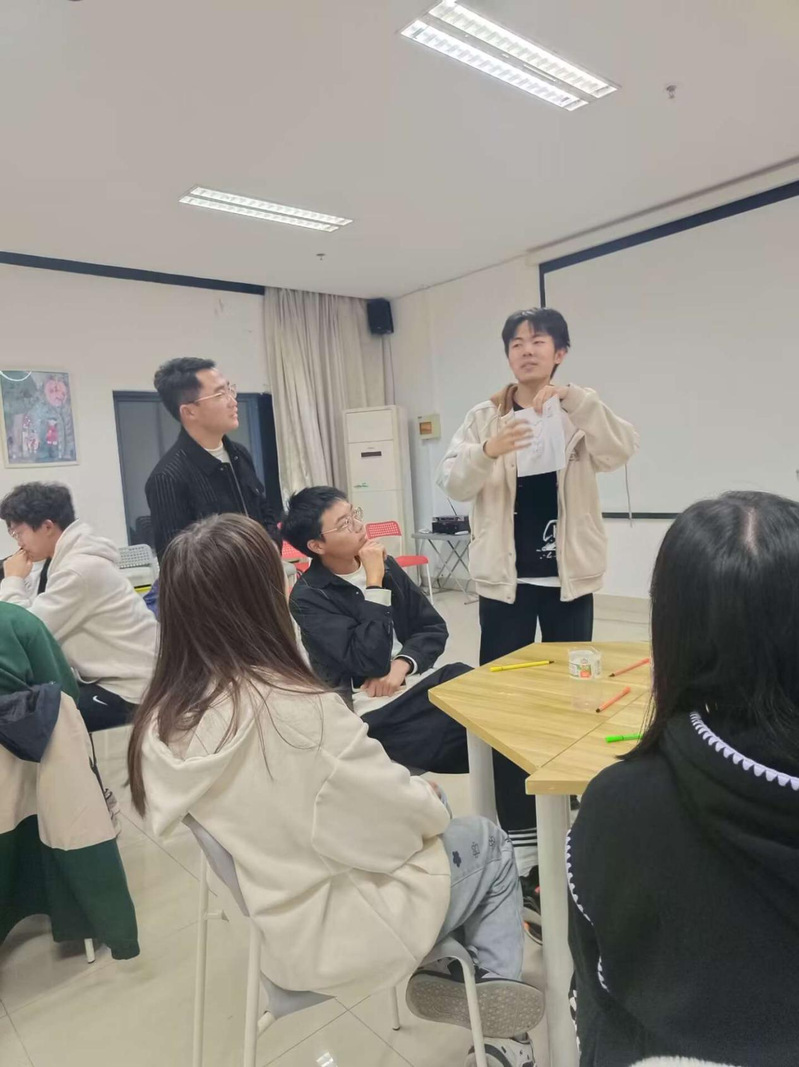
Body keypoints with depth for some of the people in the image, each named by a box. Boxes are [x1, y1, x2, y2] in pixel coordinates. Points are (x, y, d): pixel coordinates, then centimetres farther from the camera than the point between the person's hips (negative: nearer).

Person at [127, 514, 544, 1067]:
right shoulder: (301, 711, -33)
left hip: (271, 925, 6)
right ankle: (497, 1001, 33)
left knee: (450, 830, 23)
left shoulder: (158, 722, -11)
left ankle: (444, 972, 27)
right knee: (491, 845, 19)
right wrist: (428, 796, 0)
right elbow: (403, 819, -22)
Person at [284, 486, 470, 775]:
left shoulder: (383, 563, 7)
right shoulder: (308, 598, -11)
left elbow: (434, 626, 7)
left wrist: (402, 664, -12)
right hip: (382, 713, -6)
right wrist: (375, 584, -19)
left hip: (422, 680, 7)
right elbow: (372, 663, -21)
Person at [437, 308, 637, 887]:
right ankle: (520, 839, 13)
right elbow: (452, 482, -8)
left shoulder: (580, 414, 2)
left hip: (567, 576, 1)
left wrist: (575, 400, -26)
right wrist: (487, 452, -27)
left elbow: (622, 450, -15)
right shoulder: (487, 416, 2)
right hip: (506, 578, 0)